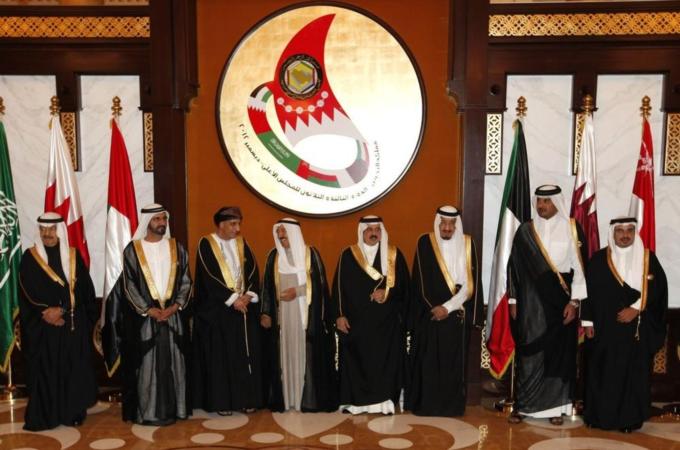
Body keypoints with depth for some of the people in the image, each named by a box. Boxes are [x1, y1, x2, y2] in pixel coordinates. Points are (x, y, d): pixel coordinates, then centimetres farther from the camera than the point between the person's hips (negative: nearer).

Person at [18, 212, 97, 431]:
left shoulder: (74, 255, 5)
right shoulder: (30, 257, 2)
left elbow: (82, 288, -2)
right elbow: (29, 292, -3)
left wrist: (60, 309, -14)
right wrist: (47, 315, -14)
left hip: (73, 324, 1)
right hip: (42, 325, -1)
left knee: (73, 369, 4)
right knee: (43, 369, 0)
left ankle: (73, 412, 14)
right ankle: (42, 416, 9)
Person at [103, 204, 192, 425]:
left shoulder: (177, 248, 7)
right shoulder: (132, 250, -1)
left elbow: (186, 280, 5)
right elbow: (129, 285, -4)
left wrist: (175, 306, -10)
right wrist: (148, 309, -13)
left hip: (174, 315, 3)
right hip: (144, 317, -2)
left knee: (173, 362, 6)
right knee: (146, 364, 0)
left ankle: (174, 408, 16)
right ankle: (147, 412, 9)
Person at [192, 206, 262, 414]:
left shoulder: (241, 243, 10)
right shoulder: (206, 244, -6)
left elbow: (253, 271, 5)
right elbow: (209, 277, -13)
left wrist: (249, 295, -12)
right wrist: (232, 299, -17)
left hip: (244, 306, 5)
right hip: (217, 310, -5)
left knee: (246, 353, 5)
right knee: (220, 355, 0)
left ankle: (246, 398, 14)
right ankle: (221, 401, 8)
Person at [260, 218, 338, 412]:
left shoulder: (310, 253, -2)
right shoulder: (274, 256, 8)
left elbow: (319, 282, -4)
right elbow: (267, 286, 9)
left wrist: (297, 291, -14)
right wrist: (265, 313, 1)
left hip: (307, 314, -3)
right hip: (282, 314, 3)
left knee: (308, 355, -2)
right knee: (285, 354, 3)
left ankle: (310, 400, 4)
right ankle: (285, 398, 9)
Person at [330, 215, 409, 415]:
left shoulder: (394, 254, 6)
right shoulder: (348, 255, 4)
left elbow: (404, 284, 5)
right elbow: (339, 287, 2)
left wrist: (386, 293, -13)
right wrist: (339, 315, -5)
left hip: (387, 321, 1)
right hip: (356, 320, 0)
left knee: (385, 359, 0)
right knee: (356, 359, 1)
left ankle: (384, 400, 8)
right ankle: (355, 400, 10)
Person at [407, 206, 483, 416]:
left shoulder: (467, 244, 3)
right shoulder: (425, 243, -1)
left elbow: (470, 283, -2)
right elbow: (421, 282, -4)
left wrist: (448, 307, -10)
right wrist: (435, 307, -10)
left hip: (457, 315, 1)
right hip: (429, 314, -1)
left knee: (454, 362, 4)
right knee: (428, 362, 0)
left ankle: (452, 405, 13)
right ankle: (426, 405, 9)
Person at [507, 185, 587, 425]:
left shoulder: (572, 229, 0)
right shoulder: (525, 230, 4)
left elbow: (579, 267, -2)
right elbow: (514, 267, 6)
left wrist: (574, 301, -7)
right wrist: (513, 301, 4)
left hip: (560, 300, -1)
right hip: (531, 300, 1)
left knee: (559, 352, 4)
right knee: (528, 353, 1)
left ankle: (555, 406, 15)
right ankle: (522, 405, 9)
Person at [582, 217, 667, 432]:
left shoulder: (648, 258, 2)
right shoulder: (599, 259, 3)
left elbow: (657, 287, -4)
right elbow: (589, 290, 3)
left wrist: (636, 309, -15)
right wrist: (588, 321, -1)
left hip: (637, 329, 0)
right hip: (605, 327, 1)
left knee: (633, 372, 2)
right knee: (602, 372, 4)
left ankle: (629, 418, 11)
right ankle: (599, 415, 13)